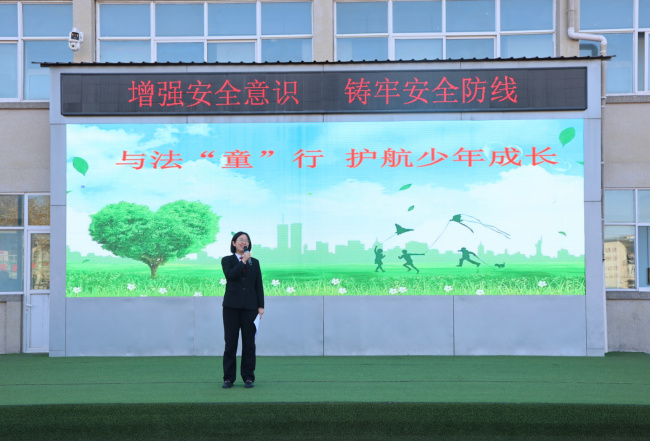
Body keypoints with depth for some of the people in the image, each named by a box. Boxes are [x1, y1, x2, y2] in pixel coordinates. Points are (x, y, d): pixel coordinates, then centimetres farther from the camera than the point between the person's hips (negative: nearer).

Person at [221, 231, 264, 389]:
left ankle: (248, 377, 8)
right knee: (230, 343, -1)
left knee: (249, 343, 1)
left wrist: (261, 306, 2)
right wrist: (243, 261, -10)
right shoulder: (227, 260, 8)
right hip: (232, 306, -2)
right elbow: (230, 275, -13)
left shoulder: (255, 262, 14)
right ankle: (229, 378, 5)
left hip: (250, 307, 2)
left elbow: (259, 285, 10)